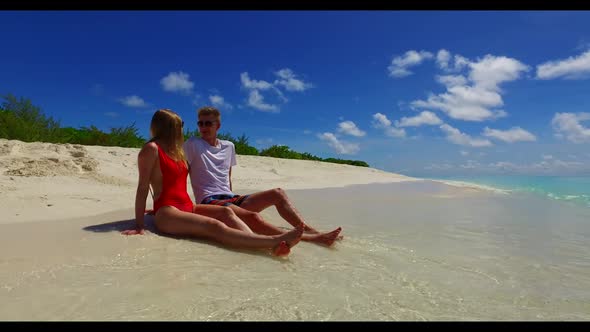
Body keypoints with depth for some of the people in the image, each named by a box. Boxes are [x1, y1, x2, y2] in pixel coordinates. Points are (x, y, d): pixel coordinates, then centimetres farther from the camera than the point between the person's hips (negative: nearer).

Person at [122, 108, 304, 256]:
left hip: (187, 207, 7)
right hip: (167, 213, -7)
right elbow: (143, 188, -7)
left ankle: (264, 243, -44)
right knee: (215, 226, -30)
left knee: (225, 212, -21)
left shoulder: (176, 151, 23)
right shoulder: (151, 149, -1)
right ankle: (274, 241, -47)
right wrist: (139, 226, -11)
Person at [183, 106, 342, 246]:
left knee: (277, 193, -11)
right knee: (253, 217, -33)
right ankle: (310, 238, -37)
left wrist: (230, 198, 16)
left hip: (230, 198, 7)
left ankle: (310, 230, -16)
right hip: (209, 201, -6)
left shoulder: (228, 146, 16)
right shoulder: (193, 144, 0)